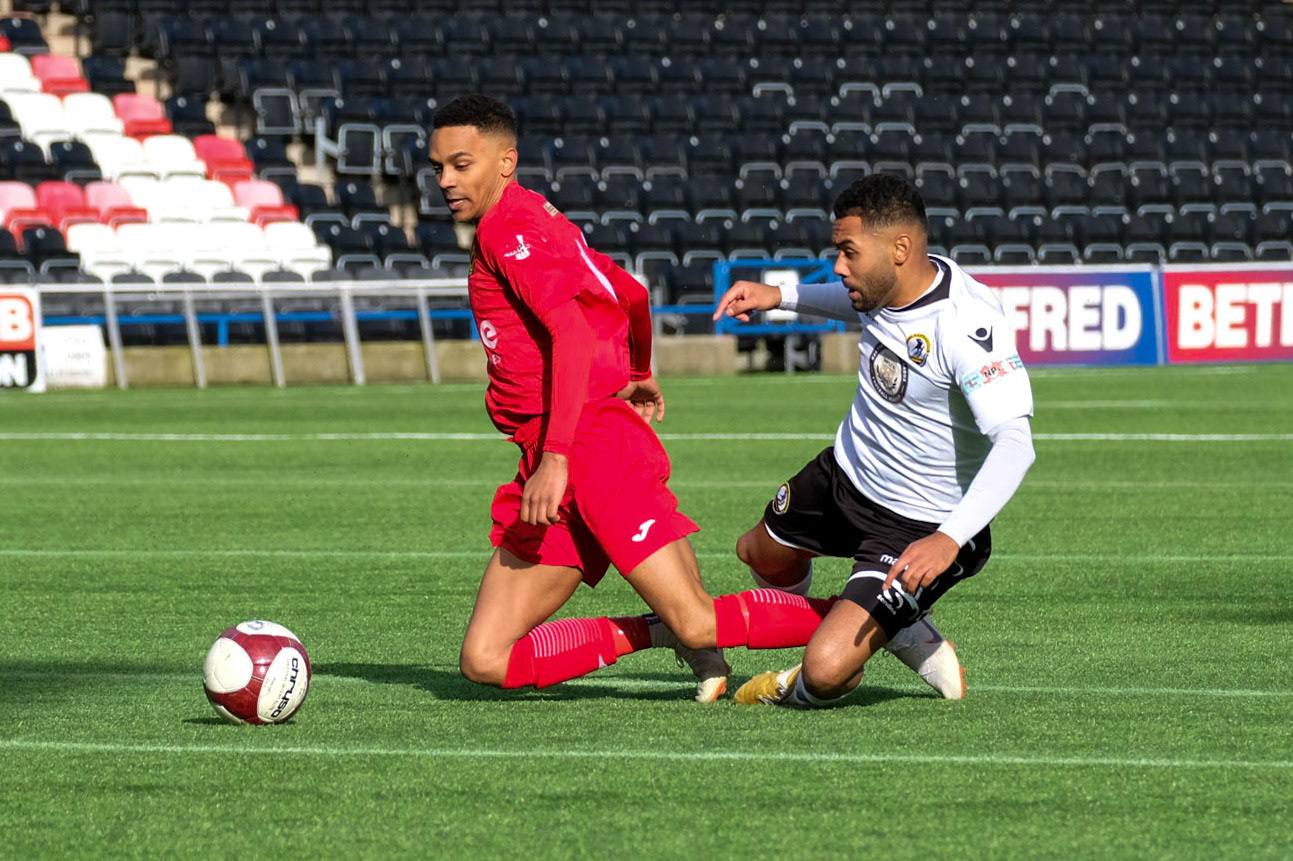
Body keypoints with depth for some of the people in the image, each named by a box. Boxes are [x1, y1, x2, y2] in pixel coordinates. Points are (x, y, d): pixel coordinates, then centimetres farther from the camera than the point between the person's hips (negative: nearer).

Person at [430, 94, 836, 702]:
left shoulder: (509, 226, -7)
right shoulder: (532, 223, 22)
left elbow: (574, 335, -21)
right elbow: (629, 293, 33)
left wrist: (556, 457, -28)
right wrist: (639, 375, 51)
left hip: (594, 443, -10)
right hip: (551, 463, 10)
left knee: (699, 624, -13)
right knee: (485, 661, -1)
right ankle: (660, 631, 9)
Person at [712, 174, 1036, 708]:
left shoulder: (967, 324, -35)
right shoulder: (889, 283, -9)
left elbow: (1014, 445, -42)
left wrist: (949, 539, -52)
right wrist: (781, 296, 6)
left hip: (918, 529, -9)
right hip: (846, 474, 9)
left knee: (826, 673, -21)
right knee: (759, 553, 33)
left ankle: (801, 692, 17)